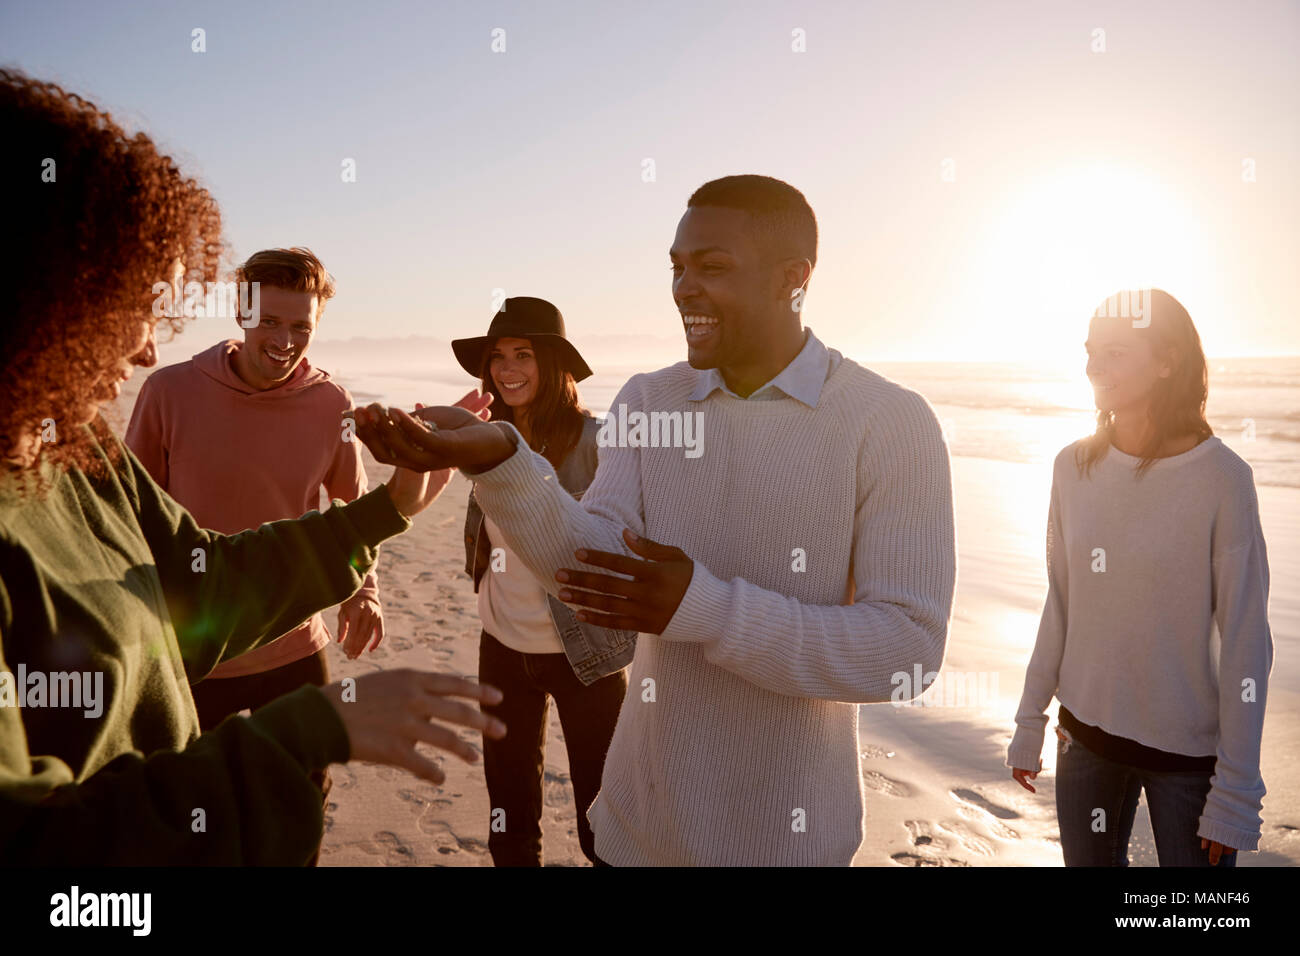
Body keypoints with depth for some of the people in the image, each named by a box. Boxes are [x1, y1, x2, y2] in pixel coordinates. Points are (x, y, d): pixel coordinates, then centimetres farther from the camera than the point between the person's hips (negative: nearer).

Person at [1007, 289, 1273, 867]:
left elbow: (1245, 641, -12)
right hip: (1085, 734, 4)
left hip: (1189, 751, -4)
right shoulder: (1073, 468, -1)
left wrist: (1236, 792, -11)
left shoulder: (1221, 478, -14)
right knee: (1089, 860, 16)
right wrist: (1029, 723, 9)